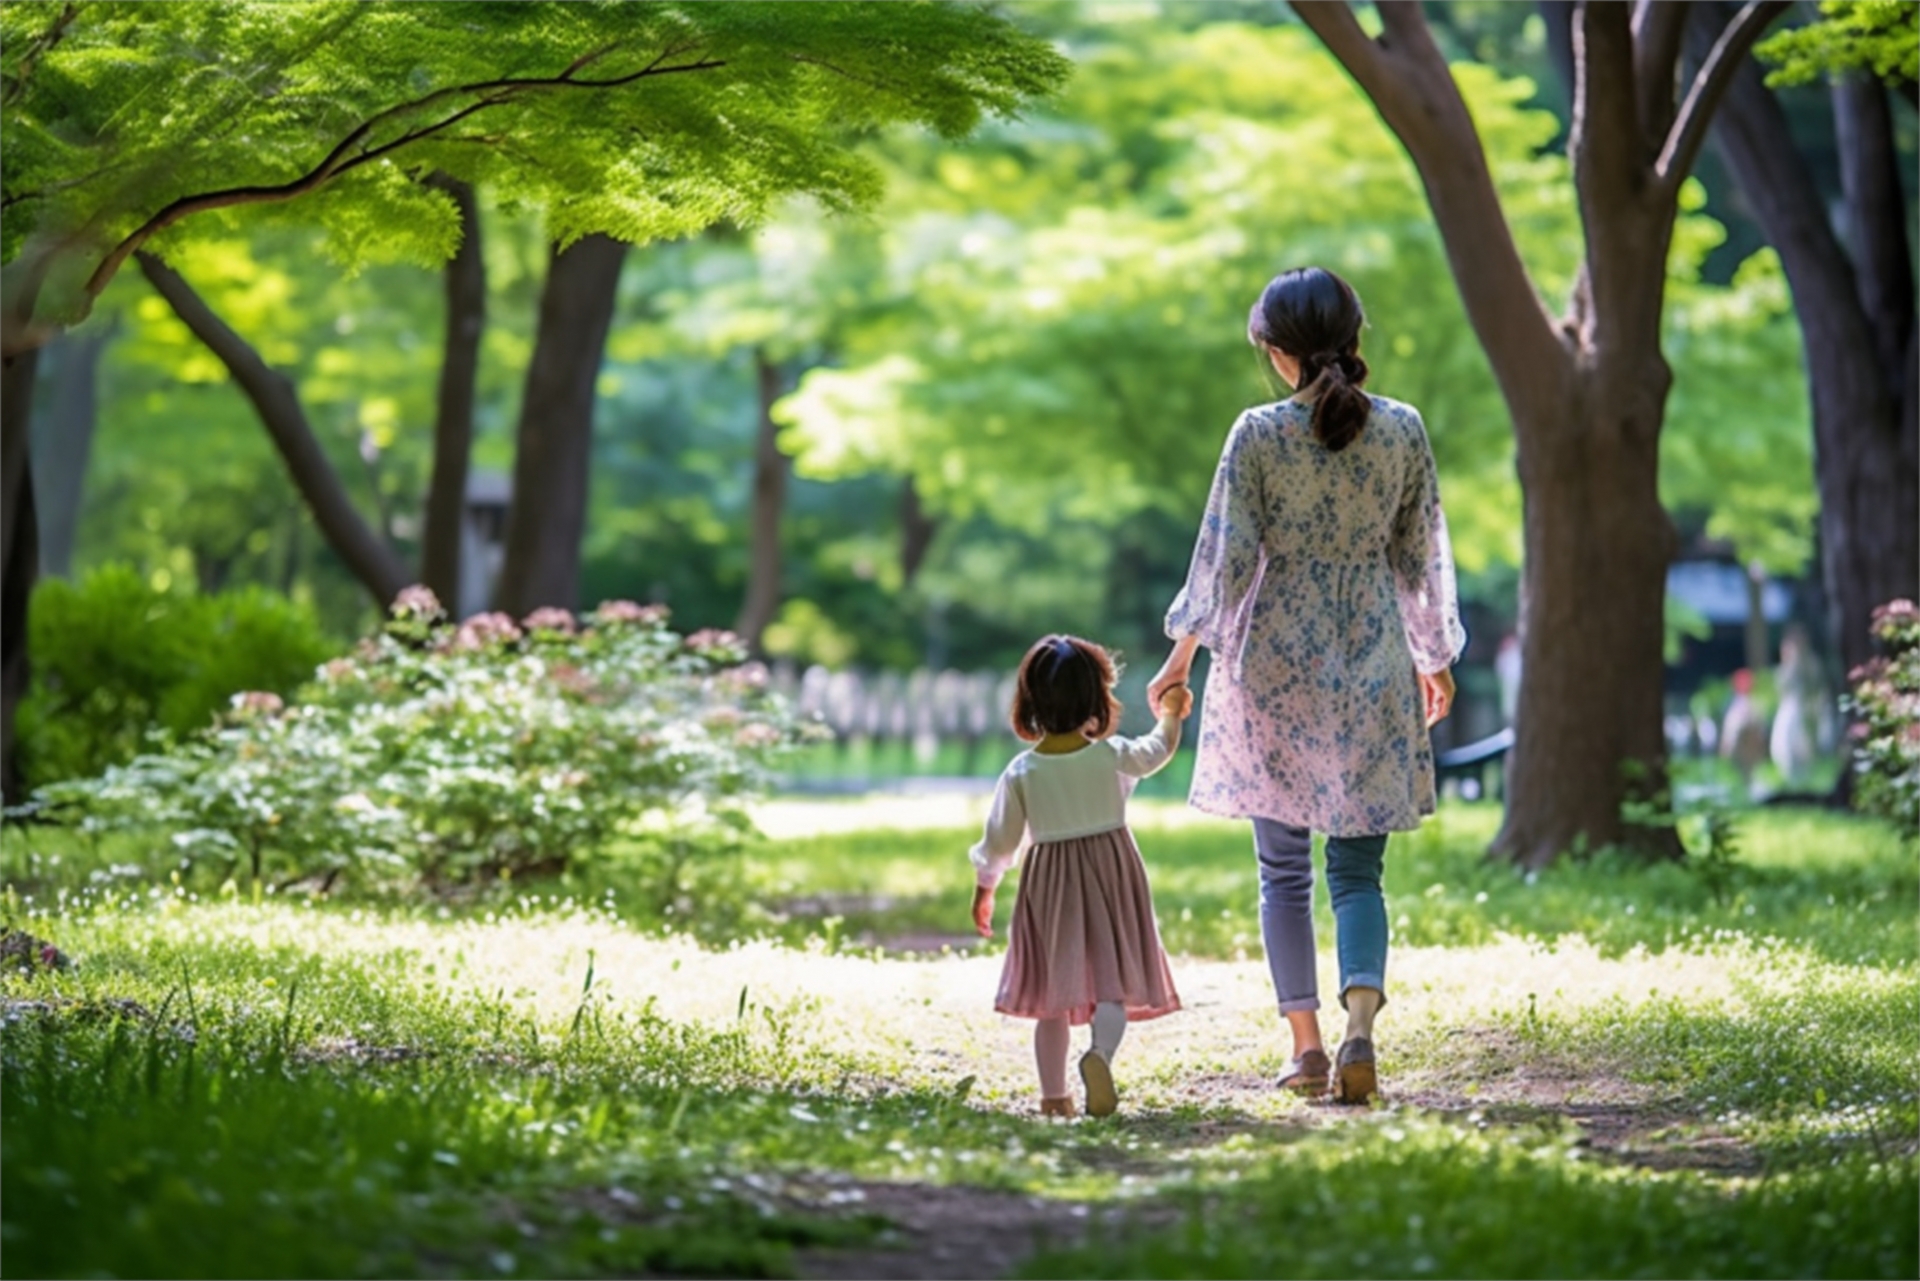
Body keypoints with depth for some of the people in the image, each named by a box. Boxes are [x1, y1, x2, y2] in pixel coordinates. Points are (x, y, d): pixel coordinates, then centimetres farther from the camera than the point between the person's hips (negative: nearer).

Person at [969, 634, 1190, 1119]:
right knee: (1111, 983, -4)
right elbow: (1156, 750, 16)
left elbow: (1000, 840, 0)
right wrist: (1171, 715, 37)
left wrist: (983, 889, 16)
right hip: (1111, 875, -1)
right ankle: (1100, 1053, -34)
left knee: (1052, 993, 11)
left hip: (1049, 886, 1)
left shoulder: (1021, 773, -7)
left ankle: (1054, 1094, 13)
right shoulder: (1113, 756, -6)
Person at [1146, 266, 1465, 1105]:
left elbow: (1226, 554, -7)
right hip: (1372, 666, 2)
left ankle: (1307, 1045, 8)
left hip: (1274, 663, -2)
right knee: (1358, 868, 6)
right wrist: (1434, 658, 20)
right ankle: (1361, 1024, -15)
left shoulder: (1258, 435, -9)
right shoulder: (1403, 431, -1)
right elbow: (1421, 556, 7)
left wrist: (1183, 654, 4)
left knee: (1284, 866, 10)